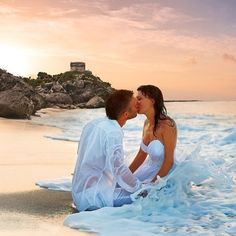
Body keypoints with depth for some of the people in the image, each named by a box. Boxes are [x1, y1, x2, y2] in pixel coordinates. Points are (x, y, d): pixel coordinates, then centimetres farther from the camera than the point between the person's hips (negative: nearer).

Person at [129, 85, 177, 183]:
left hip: (165, 173, -8)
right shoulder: (147, 123, 1)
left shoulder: (167, 125, -23)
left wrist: (155, 183, -17)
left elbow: (169, 160, -19)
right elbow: (141, 155, 9)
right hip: (149, 168, 8)